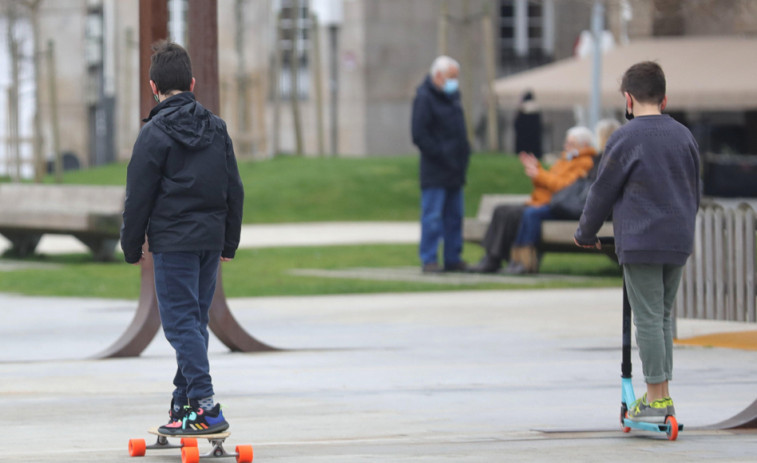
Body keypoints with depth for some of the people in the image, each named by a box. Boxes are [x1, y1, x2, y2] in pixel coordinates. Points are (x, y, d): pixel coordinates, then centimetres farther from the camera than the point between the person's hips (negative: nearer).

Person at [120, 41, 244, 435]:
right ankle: (184, 402, 19)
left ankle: (204, 407, -18)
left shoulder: (155, 133, -9)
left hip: (172, 241, -6)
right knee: (195, 321, 13)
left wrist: (132, 247, 3)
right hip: (210, 239, 6)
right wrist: (228, 243, 22)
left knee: (181, 322, -7)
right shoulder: (217, 128, 10)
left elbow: (139, 196, -7)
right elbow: (234, 190, 15)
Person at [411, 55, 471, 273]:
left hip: (454, 169, 8)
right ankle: (429, 260, -5)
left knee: (454, 216, 10)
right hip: (435, 171, -8)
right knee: (432, 216, -7)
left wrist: (464, 153, 12)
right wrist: (441, 156, -17)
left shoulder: (452, 96, 17)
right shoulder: (424, 98, -10)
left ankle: (453, 258, 15)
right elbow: (419, 135, -16)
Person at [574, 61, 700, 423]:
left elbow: (603, 192, -2)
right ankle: (662, 394, 16)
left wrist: (585, 234, 12)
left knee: (648, 319, -4)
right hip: (679, 243, 6)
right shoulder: (684, 136, 9)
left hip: (639, 243, -6)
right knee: (664, 316, 14)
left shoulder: (625, 139, -8)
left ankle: (655, 399, -5)